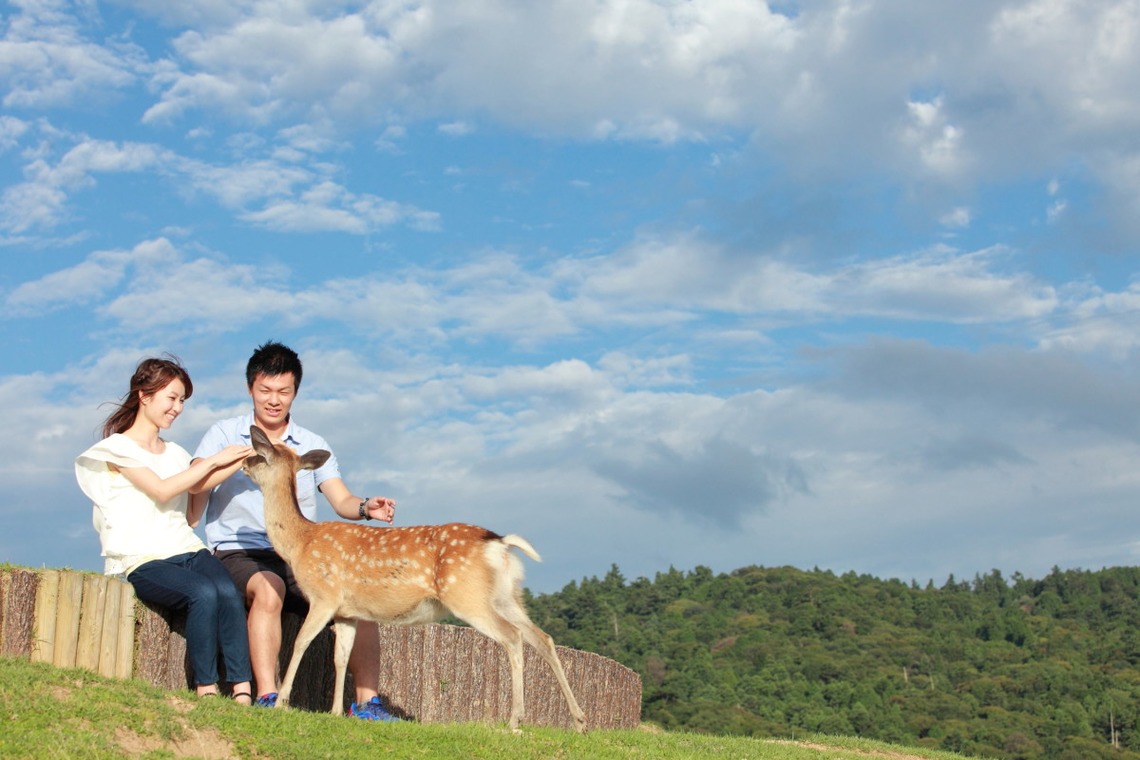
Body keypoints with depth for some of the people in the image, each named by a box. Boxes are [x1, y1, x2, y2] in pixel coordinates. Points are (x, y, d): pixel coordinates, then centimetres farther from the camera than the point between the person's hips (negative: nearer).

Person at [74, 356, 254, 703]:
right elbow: (162, 490, -9)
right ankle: (205, 690, -27)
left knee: (228, 591, -28)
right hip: (143, 561, -5)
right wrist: (214, 460, -7)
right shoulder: (118, 448, 4)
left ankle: (243, 691, -34)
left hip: (188, 550, 5)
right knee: (204, 593, -33)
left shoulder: (176, 453, 24)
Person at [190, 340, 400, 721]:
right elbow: (192, 503, -2)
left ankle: (366, 701, -21)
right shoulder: (223, 436, 9)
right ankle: (267, 698, -40)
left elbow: (341, 500, 4)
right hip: (240, 552, -3)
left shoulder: (313, 446, 17)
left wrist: (365, 507, -20)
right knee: (268, 588, -37)